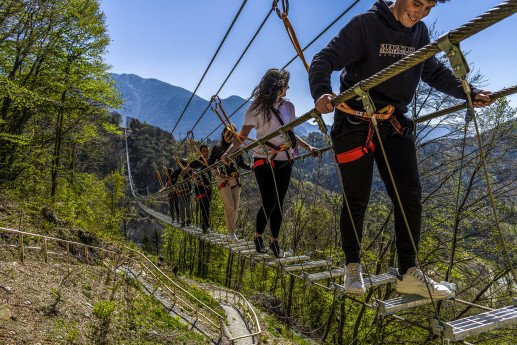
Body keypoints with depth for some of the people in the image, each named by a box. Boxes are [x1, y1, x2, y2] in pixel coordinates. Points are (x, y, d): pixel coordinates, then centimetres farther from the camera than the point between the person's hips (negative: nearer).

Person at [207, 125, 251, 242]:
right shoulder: (217, 148, 3)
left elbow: (242, 164, 18)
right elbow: (210, 163, 4)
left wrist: (252, 167, 3)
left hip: (235, 180, 4)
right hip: (223, 180, -4)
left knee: (235, 207, 3)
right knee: (229, 206, -13)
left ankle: (233, 231, 16)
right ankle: (230, 233, -6)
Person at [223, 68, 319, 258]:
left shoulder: (288, 106, 10)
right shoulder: (257, 107, -6)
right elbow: (243, 135, -10)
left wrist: (307, 146, 12)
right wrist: (229, 151, -25)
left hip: (284, 161, 5)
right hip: (264, 161, -5)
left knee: (279, 203, 6)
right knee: (269, 203, -10)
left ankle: (274, 241, 19)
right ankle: (258, 237, 14)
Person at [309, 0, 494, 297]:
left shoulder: (420, 32, 9)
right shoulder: (365, 25, -10)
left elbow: (434, 72, 22)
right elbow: (325, 61, -18)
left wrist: (469, 93, 12)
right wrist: (321, 92, -38)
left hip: (395, 123, 5)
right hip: (356, 123, -5)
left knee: (410, 195, -4)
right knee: (357, 200, 2)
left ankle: (409, 273, 7)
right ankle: (353, 267, 21)